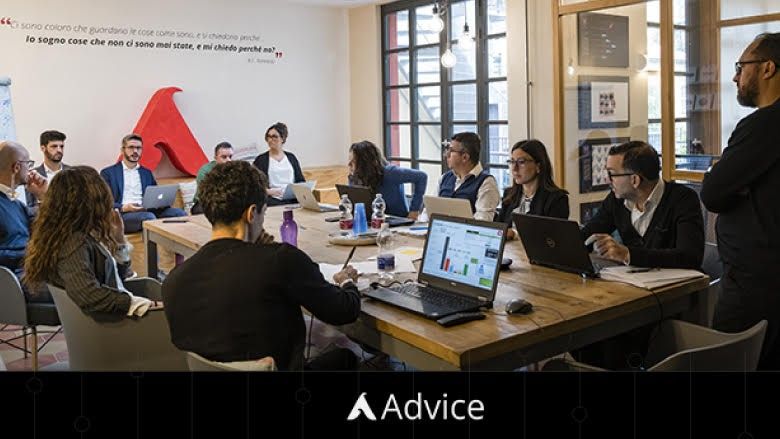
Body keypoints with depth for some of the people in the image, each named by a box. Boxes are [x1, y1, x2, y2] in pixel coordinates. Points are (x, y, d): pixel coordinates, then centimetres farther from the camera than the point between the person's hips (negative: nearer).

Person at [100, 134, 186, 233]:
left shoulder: (147, 173, 25)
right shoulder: (108, 172, 11)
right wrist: (123, 208, -17)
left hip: (147, 211, 4)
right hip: (122, 215, -4)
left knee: (179, 213, -25)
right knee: (149, 217, -38)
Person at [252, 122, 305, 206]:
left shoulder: (291, 157, 20)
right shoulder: (261, 159, 9)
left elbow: (301, 180, 19)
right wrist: (269, 191, -16)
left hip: (293, 198, 3)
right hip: (273, 199, -3)